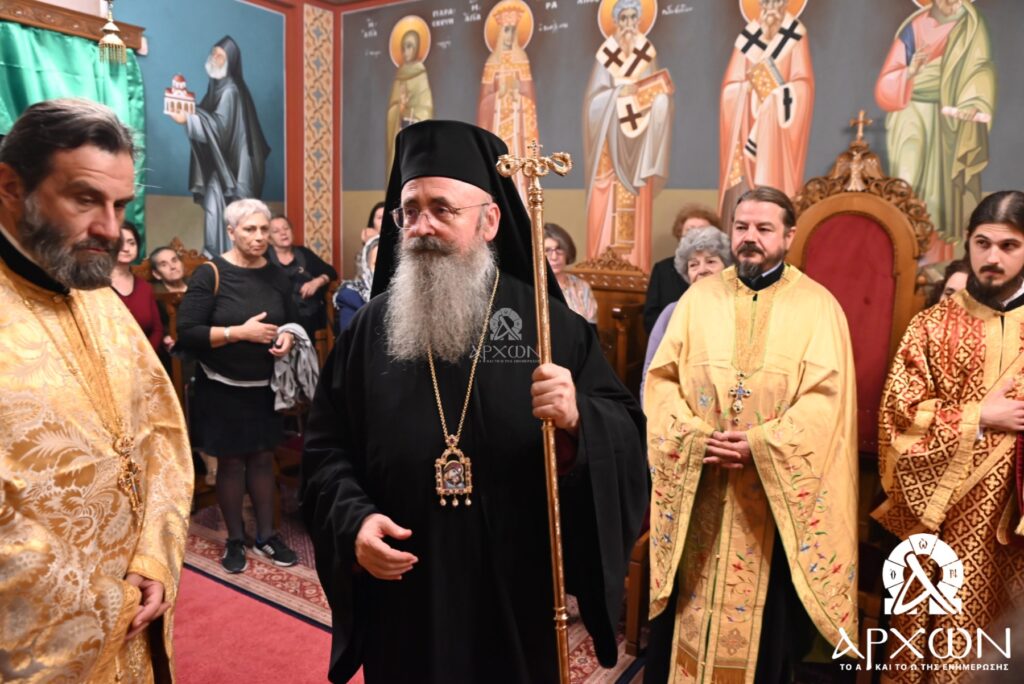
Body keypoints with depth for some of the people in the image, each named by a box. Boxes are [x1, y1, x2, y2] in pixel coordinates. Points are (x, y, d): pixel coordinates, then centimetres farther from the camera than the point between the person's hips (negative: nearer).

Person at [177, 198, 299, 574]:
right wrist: (240, 332, -23)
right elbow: (186, 333, -16)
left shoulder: (277, 276, 3)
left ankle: (266, 535, 25)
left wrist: (288, 338, -9)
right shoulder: (211, 274, -11)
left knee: (263, 458, 11)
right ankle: (234, 540, 24)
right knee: (230, 461, 8)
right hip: (223, 387, -3)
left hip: (265, 386, 4)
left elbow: (292, 321, 14)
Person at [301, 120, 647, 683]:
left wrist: (576, 422, -27)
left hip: (515, 598, 0)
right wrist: (352, 521, -12)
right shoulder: (370, 327, 0)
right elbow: (325, 448, 4)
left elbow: (627, 437, -7)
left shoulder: (551, 324, -5)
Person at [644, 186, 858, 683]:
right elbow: (662, 379, 1)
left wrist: (760, 446, -18)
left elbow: (826, 398, -9)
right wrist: (694, 437, -14)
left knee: (767, 616, 10)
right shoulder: (699, 297, 5)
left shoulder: (818, 306, -1)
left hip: (777, 492, -2)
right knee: (686, 611, 12)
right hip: (696, 489, 2)